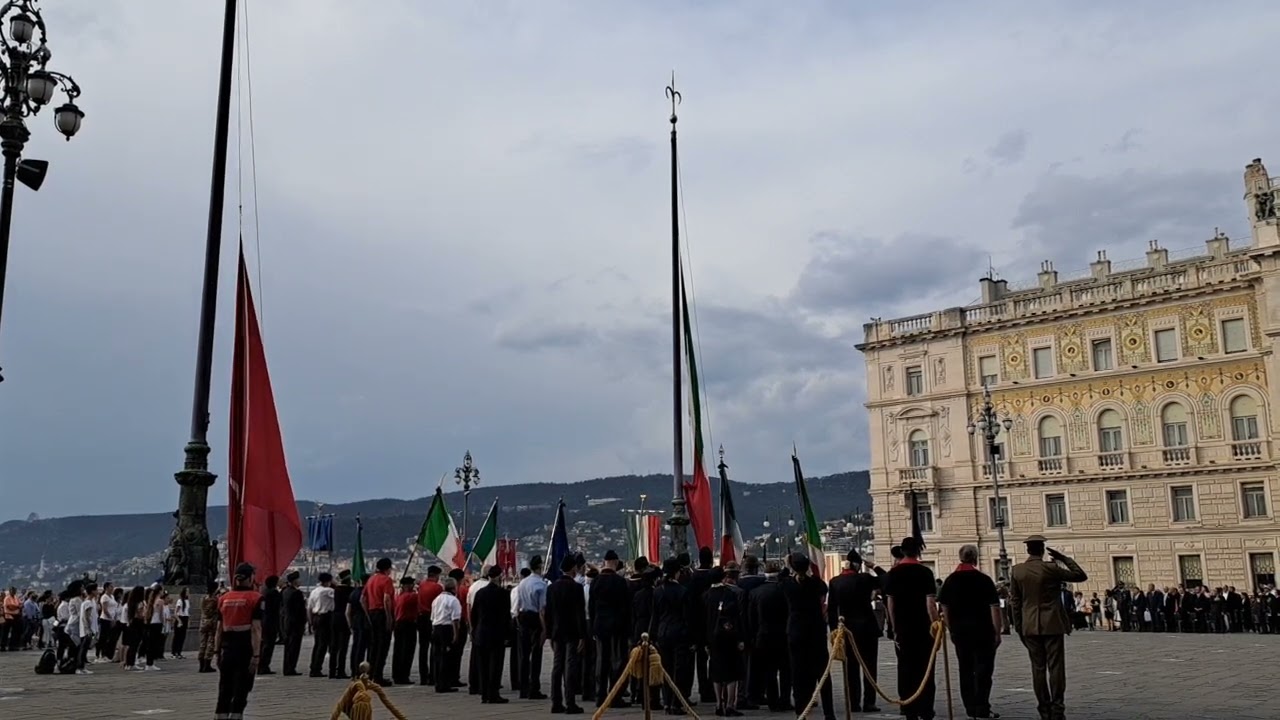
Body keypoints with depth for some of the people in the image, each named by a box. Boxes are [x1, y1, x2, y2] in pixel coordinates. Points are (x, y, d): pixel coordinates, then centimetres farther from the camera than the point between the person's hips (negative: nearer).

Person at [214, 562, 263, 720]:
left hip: (227, 647, 5)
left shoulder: (224, 598, 8)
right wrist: (256, 655, -13)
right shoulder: (255, 598, -7)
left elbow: (219, 629, 9)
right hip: (245, 648, -4)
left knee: (224, 689, 13)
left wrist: (217, 651, 14)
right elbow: (256, 629, -12)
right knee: (241, 689, 1)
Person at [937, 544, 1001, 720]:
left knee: (965, 670, 11)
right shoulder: (984, 580, -9)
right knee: (983, 670, 1)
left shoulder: (950, 580, 4)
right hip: (982, 631, -4)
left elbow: (944, 607, 7)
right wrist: (997, 632, -5)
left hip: (960, 631, 4)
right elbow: (994, 608, -10)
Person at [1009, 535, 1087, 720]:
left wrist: (1019, 628, 10)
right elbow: (1081, 576, 1)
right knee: (1056, 667, 0)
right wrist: (1063, 558, 6)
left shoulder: (1016, 571, 1)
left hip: (1030, 627, 3)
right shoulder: (1051, 568, -9)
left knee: (1038, 668, 7)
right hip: (1052, 625, -3)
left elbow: (1015, 601, 4)